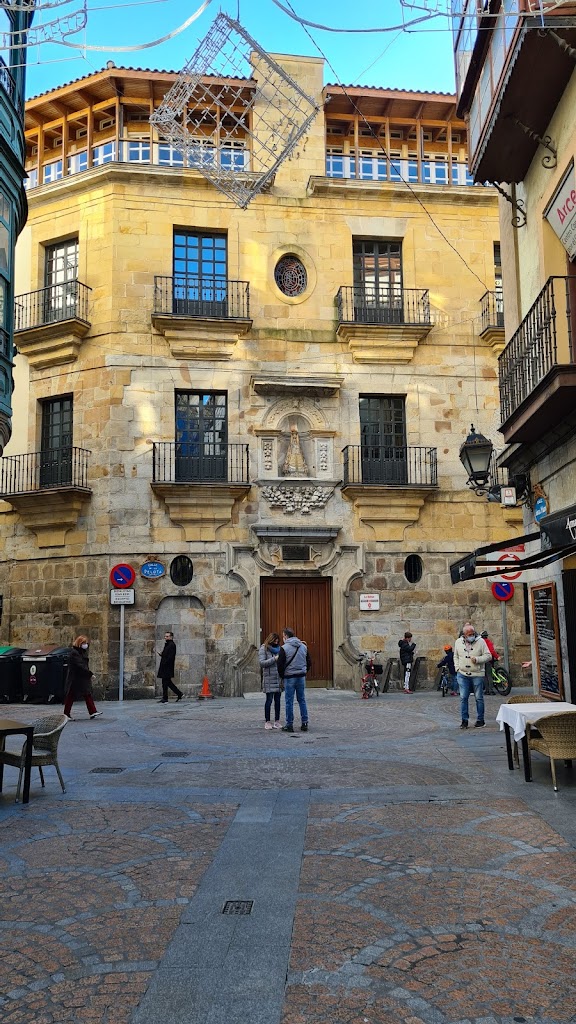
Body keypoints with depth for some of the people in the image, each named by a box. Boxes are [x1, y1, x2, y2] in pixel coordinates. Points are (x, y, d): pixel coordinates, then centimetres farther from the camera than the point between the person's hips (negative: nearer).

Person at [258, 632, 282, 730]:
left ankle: (277, 721, 14)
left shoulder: (278, 649, 15)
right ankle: (267, 722, 6)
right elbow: (262, 662, -11)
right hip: (269, 679, -5)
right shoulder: (263, 649, -1)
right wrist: (274, 659, -16)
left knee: (277, 700, 7)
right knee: (269, 700, -3)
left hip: (279, 678, 5)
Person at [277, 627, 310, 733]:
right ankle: (305, 723, 12)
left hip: (289, 678, -5)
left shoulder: (284, 648, -10)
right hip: (301, 677, 5)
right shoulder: (304, 646, 8)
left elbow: (280, 665, -10)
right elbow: (308, 662, 13)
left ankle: (289, 725, 6)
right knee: (302, 700, 12)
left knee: (289, 702, 2)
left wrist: (282, 676, 4)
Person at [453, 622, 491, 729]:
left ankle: (480, 720, 16)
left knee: (479, 698, 5)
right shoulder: (458, 642, 5)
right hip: (462, 675, 2)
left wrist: (477, 659, -18)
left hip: (477, 675, -2)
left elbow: (487, 655, -4)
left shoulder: (480, 641, -4)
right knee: (463, 698, 2)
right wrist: (457, 668, 5)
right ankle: (464, 720, 10)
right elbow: (456, 656, 17)